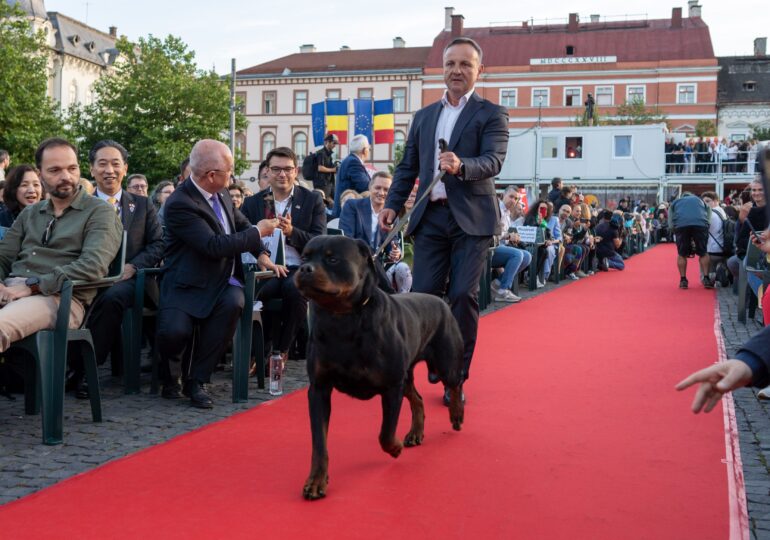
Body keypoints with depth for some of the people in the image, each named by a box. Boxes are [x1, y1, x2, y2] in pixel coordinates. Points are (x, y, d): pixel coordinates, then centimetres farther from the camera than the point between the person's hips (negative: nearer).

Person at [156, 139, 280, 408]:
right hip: (188, 285, -5)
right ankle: (170, 376, 10)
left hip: (224, 280, 5)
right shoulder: (179, 204, -17)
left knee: (233, 303, -30)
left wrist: (262, 254, 5)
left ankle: (197, 380, -15)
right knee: (173, 331, -30)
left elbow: (241, 223, 23)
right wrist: (258, 233, -14)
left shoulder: (221, 194, 7)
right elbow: (214, 246, -25)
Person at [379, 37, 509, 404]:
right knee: (423, 295, -1)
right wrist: (393, 204, 6)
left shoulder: (491, 114, 2)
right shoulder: (424, 116, 17)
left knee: (463, 297, -5)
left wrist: (460, 165, -32)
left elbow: (494, 162, -13)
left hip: (472, 218, -4)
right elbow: (408, 167, 19)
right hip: (430, 216, 4)